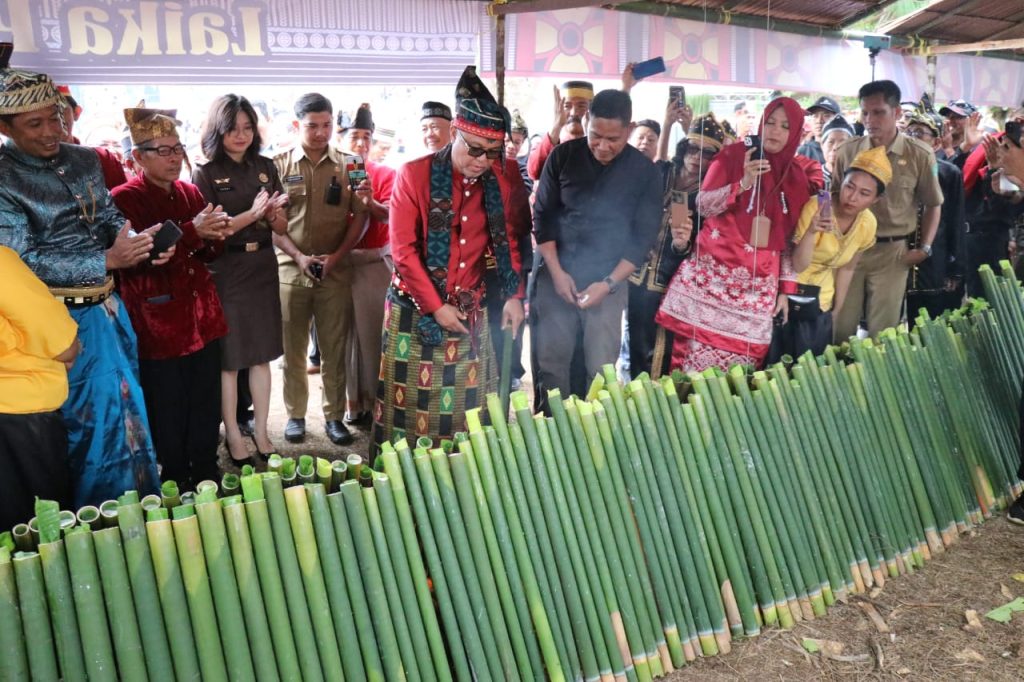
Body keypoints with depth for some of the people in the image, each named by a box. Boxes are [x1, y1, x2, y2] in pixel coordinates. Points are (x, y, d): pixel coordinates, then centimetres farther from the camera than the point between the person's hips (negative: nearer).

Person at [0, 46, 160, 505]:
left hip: (108, 307, 7)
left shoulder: (83, 160, 5)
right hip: (68, 320, -6)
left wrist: (136, 240, -10)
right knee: (99, 416, -1)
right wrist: (107, 260, -24)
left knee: (126, 407, 17)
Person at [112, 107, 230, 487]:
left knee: (207, 407, 11)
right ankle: (176, 484, 20)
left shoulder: (190, 193, 11)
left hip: (201, 316, 6)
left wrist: (213, 236, -7)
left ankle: (207, 479, 26)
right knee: (169, 414, 3)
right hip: (158, 323, -5)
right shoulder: (124, 199, -7)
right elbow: (141, 258, -15)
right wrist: (192, 231, -22)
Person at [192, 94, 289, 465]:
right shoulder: (205, 174, -6)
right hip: (224, 273, -4)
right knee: (228, 357, 4)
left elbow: (282, 226, 11)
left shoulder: (265, 167, 7)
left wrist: (272, 214, -11)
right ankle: (232, 435, 17)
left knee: (261, 354, 10)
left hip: (262, 268, 4)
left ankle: (261, 431, 22)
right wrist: (250, 215, -20)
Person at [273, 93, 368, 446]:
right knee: (292, 348, 7)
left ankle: (334, 415, 15)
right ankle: (295, 414, 19)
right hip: (290, 268, 0)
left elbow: (360, 215, 3)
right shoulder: (280, 165, 3)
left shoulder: (347, 165, 4)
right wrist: (299, 256, -10)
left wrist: (337, 256, -9)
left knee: (334, 349, 5)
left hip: (336, 271, 0)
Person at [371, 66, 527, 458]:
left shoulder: (500, 181, 1)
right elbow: (403, 250, -12)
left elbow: (507, 240, 12)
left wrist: (513, 295, 2)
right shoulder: (414, 175, -10)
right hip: (416, 311, -3)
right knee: (410, 401, 4)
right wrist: (436, 307, -13)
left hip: (470, 310, 4)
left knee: (466, 407, 7)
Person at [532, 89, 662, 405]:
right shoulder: (563, 156, -2)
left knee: (601, 366, -2)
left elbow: (644, 236, -2)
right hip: (556, 273, 1)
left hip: (608, 279, -1)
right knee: (550, 359, 1)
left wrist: (609, 283, -12)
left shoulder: (645, 172, -4)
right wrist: (556, 272, -8)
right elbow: (542, 215, 2)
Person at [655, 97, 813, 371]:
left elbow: (790, 238, 13)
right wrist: (743, 184, -21)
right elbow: (703, 205, -7)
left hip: (758, 284, 2)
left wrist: (786, 287, 10)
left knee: (739, 364, -1)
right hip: (713, 273, -2)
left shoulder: (797, 178, 11)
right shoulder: (734, 155, 3)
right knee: (698, 355, -5)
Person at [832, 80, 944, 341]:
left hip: (892, 251, -1)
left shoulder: (920, 155, -3)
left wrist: (925, 248, -2)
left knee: (882, 330, 7)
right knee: (840, 327, 6)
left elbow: (933, 205, 6)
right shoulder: (847, 151, 0)